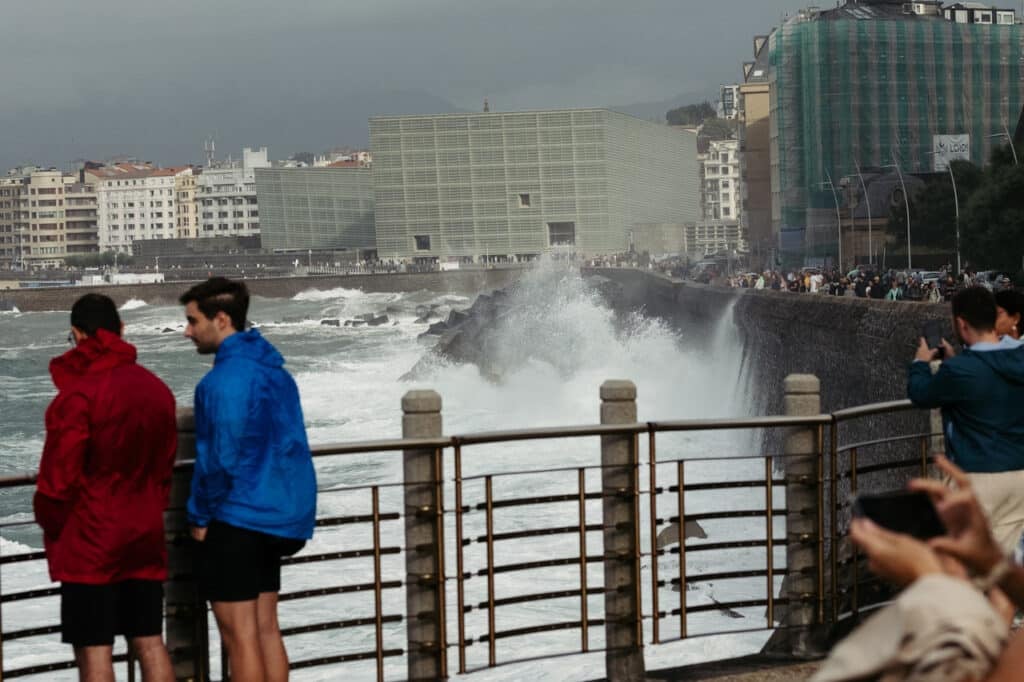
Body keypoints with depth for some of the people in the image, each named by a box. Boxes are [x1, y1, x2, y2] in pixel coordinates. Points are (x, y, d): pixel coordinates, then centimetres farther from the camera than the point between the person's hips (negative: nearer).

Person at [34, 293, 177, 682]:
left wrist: (49, 522, 2)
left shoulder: (79, 392, -17)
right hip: (145, 539, 7)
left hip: (90, 545, -7)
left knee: (93, 649, -2)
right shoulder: (156, 388, 6)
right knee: (148, 641, 12)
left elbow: (60, 476, -14)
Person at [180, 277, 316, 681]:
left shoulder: (226, 380, -17)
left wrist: (199, 516, -6)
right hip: (281, 514, 9)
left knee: (240, 636, -2)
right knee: (265, 629, 13)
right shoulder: (276, 373, 10)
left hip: (236, 520, -9)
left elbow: (221, 458, -19)